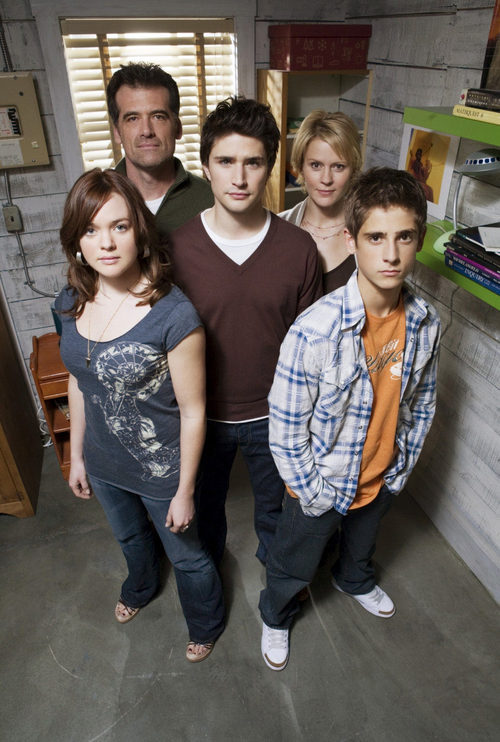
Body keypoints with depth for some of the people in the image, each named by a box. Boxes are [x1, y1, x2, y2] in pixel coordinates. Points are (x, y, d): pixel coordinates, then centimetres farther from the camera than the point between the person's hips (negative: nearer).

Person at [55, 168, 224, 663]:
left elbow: (193, 411, -21)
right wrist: (77, 455, 10)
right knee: (129, 537, 34)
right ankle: (140, 587, 69)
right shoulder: (73, 303, -10)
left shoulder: (173, 315, -29)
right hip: (103, 464, 6)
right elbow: (79, 383, 3)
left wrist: (185, 491, -14)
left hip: (161, 470, -5)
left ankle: (206, 624, 54)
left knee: (186, 555, 22)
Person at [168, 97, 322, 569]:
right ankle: (206, 561, 60)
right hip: (203, 415, 0)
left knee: (275, 501, 26)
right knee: (206, 500, 27)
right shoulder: (176, 248, -17)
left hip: (274, 414, 1)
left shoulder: (299, 248, -15)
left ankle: (276, 557, 59)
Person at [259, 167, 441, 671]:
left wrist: (402, 466, 4)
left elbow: (422, 402, 2)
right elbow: (285, 427, -23)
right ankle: (275, 617, 56)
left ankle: (354, 580, 70)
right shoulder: (315, 329, -32)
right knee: (293, 567, 23)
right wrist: (315, 493, -15)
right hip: (320, 484, -4)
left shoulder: (425, 322, -15)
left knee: (362, 542, 36)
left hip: (382, 478, 5)